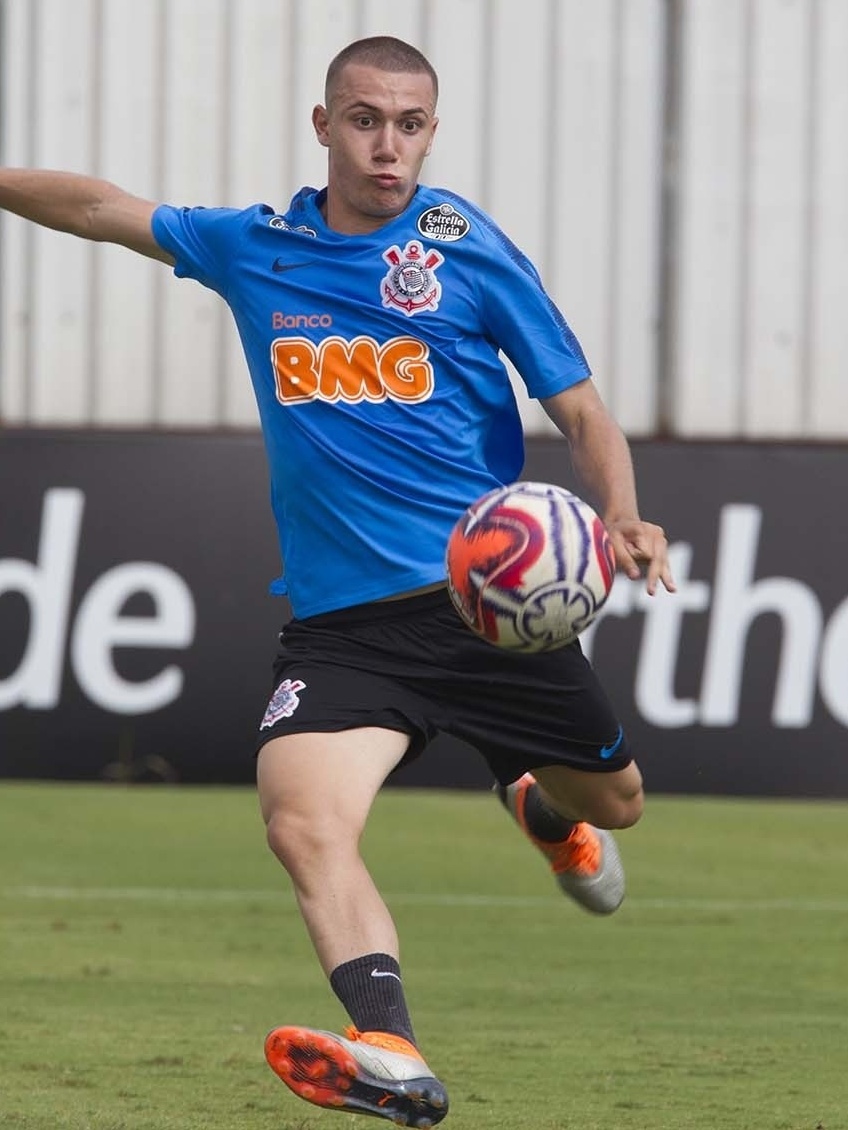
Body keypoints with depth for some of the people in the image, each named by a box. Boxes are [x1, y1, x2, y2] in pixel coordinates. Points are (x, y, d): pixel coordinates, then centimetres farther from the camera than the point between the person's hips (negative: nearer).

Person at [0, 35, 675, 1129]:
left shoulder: (470, 249, -1)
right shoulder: (253, 249, 7)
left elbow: (581, 413, 0)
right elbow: (102, 207, 22)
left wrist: (618, 515, -18)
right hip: (339, 620, 1)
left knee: (611, 801, 13)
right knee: (302, 815, -26)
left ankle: (546, 810, 52)